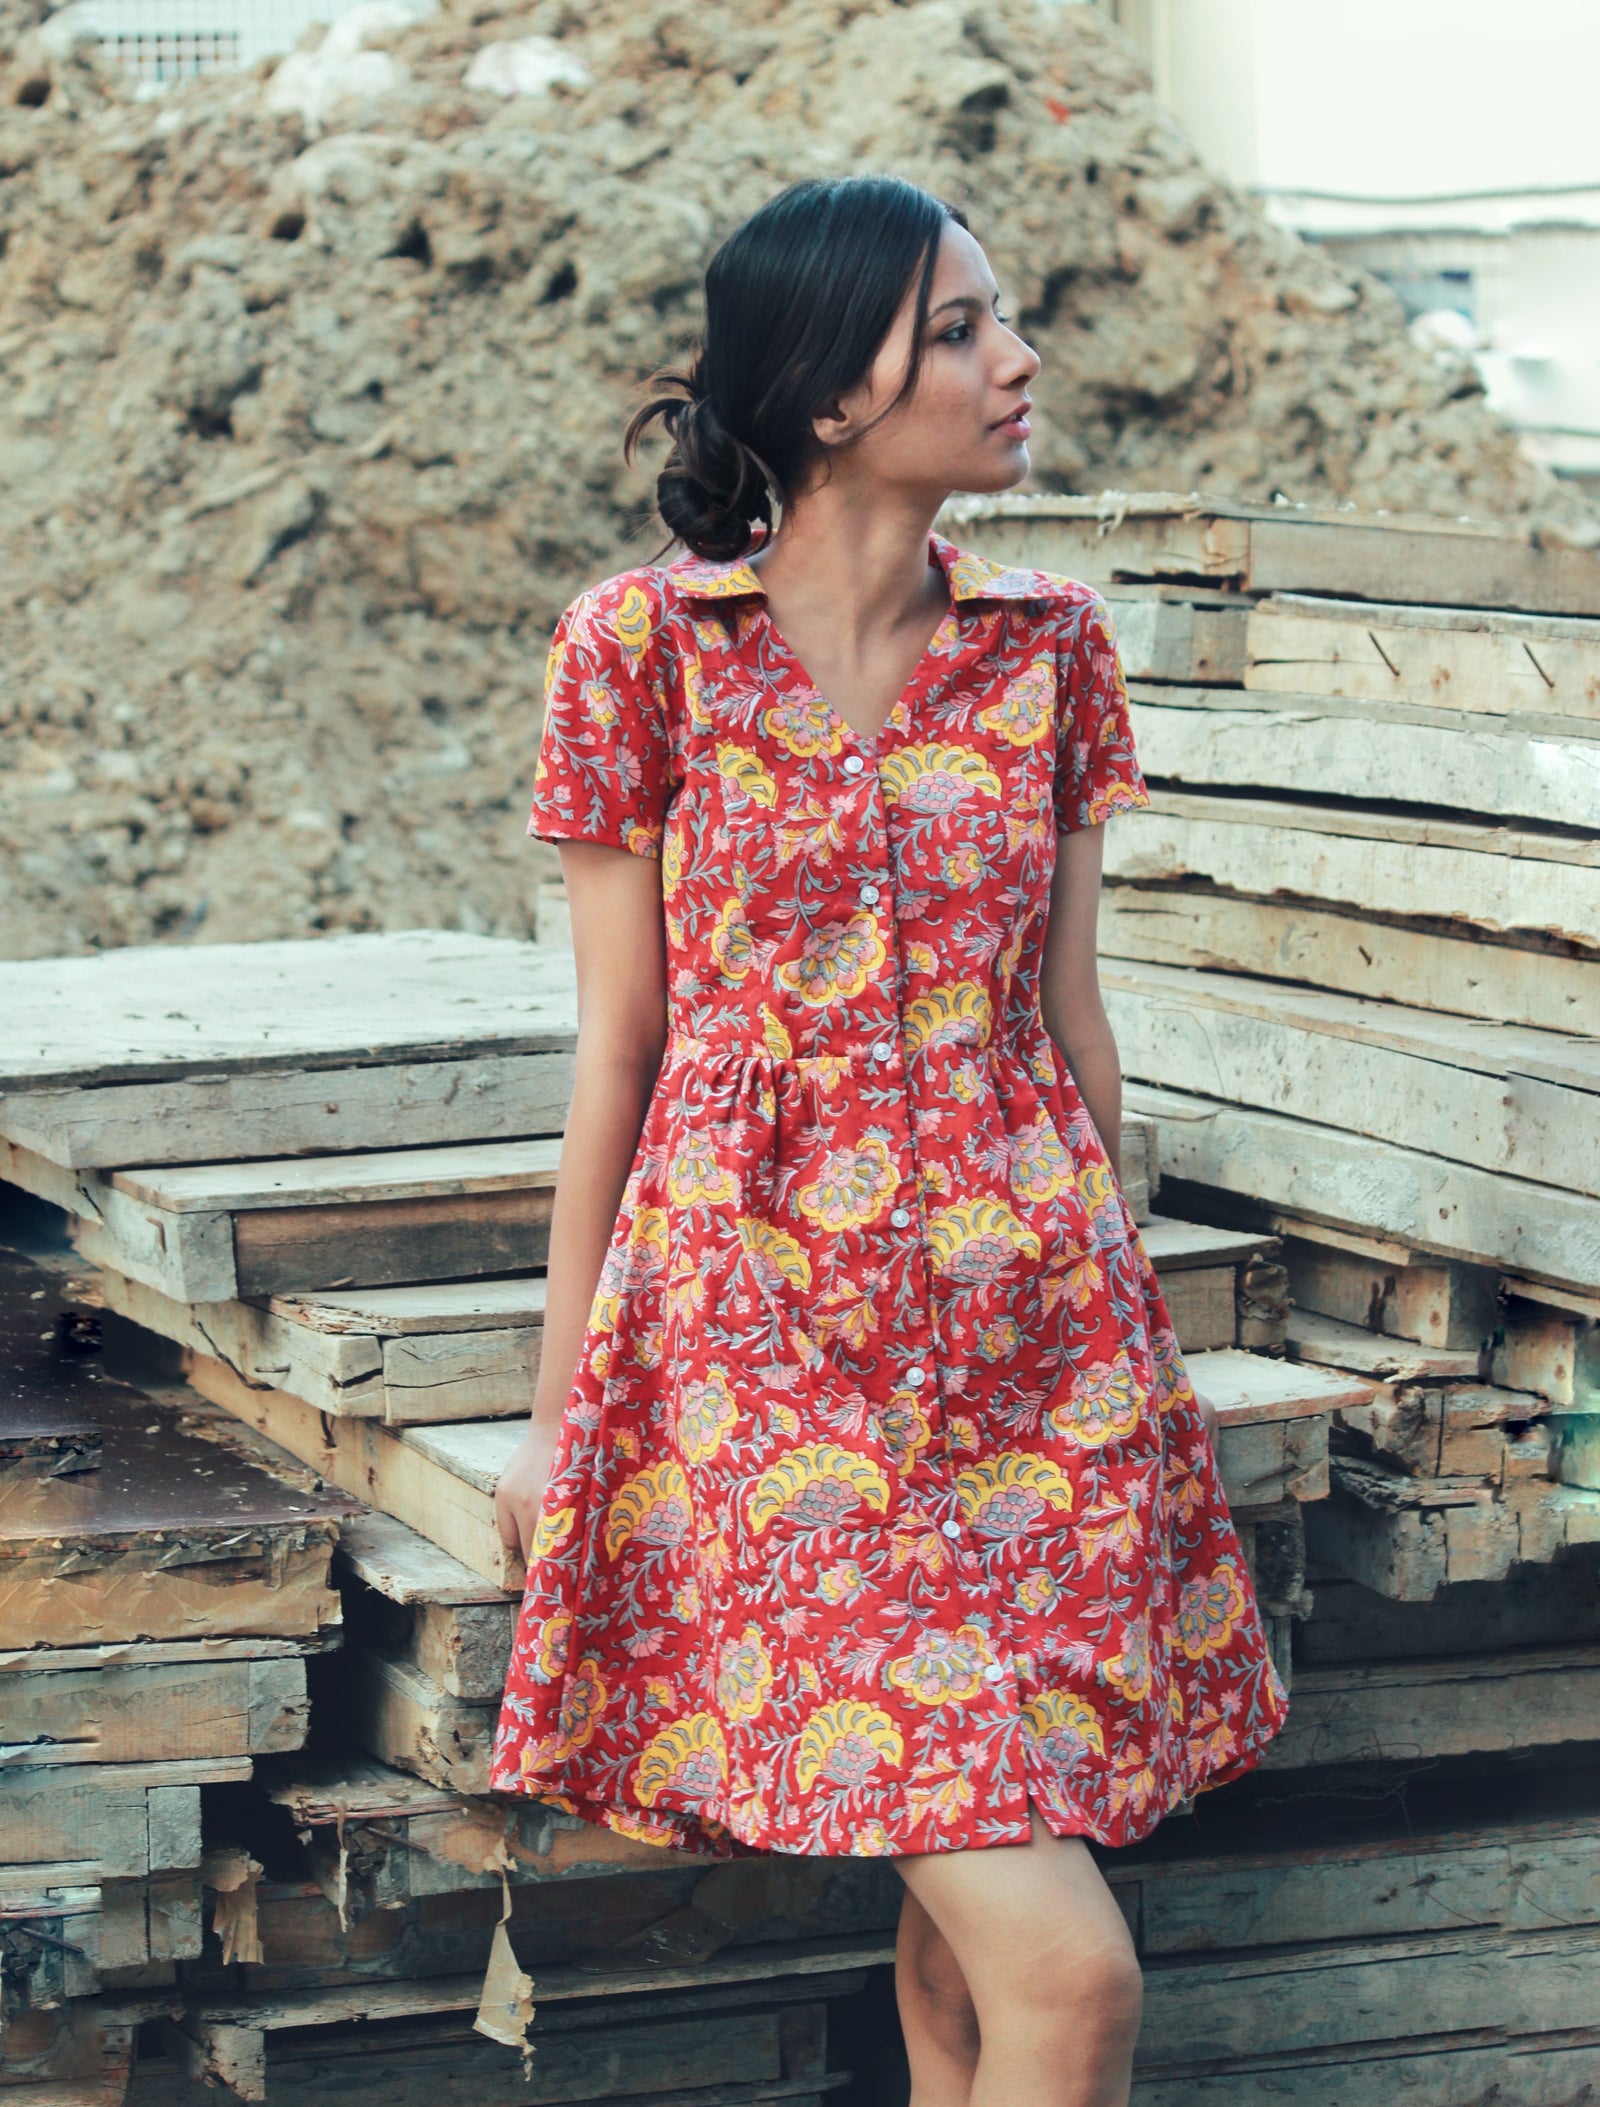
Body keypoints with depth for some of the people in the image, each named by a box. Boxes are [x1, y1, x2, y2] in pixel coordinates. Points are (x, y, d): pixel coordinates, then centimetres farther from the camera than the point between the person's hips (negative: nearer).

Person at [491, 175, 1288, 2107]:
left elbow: (1068, 1012, 13)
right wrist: (559, 1406, 4)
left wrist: (1114, 1325, 16)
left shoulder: (1047, 647, 6)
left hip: (1028, 1331, 4)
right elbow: (615, 1042, 0)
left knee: (963, 1935, 6)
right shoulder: (640, 647, -5)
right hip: (761, 1325, -4)